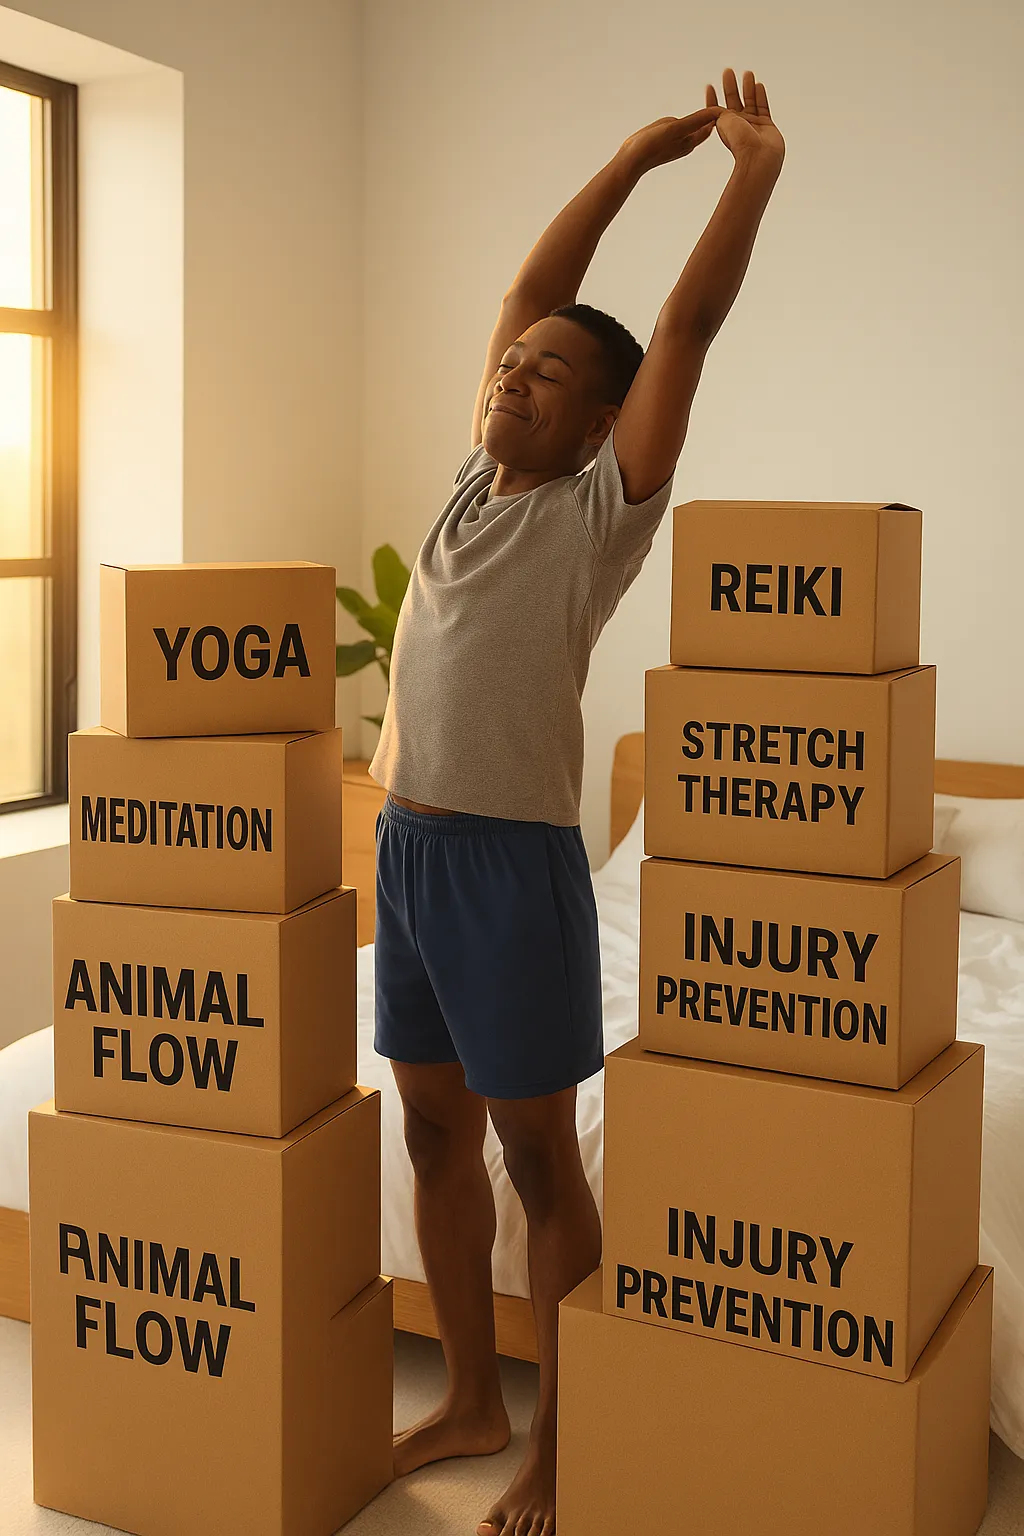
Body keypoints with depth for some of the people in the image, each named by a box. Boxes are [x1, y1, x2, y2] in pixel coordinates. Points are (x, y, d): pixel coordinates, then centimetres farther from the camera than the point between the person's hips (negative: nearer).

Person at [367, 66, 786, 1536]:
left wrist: (757, 168, -5)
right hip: (407, 843, 7)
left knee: (540, 1155, 3)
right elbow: (530, 290, 15)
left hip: (514, 855, -7)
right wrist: (637, 152, 17)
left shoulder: (604, 507, -5)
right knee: (436, 1133, 15)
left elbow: (687, 326, -10)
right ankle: (470, 1400, 30)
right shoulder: (478, 480, 11)